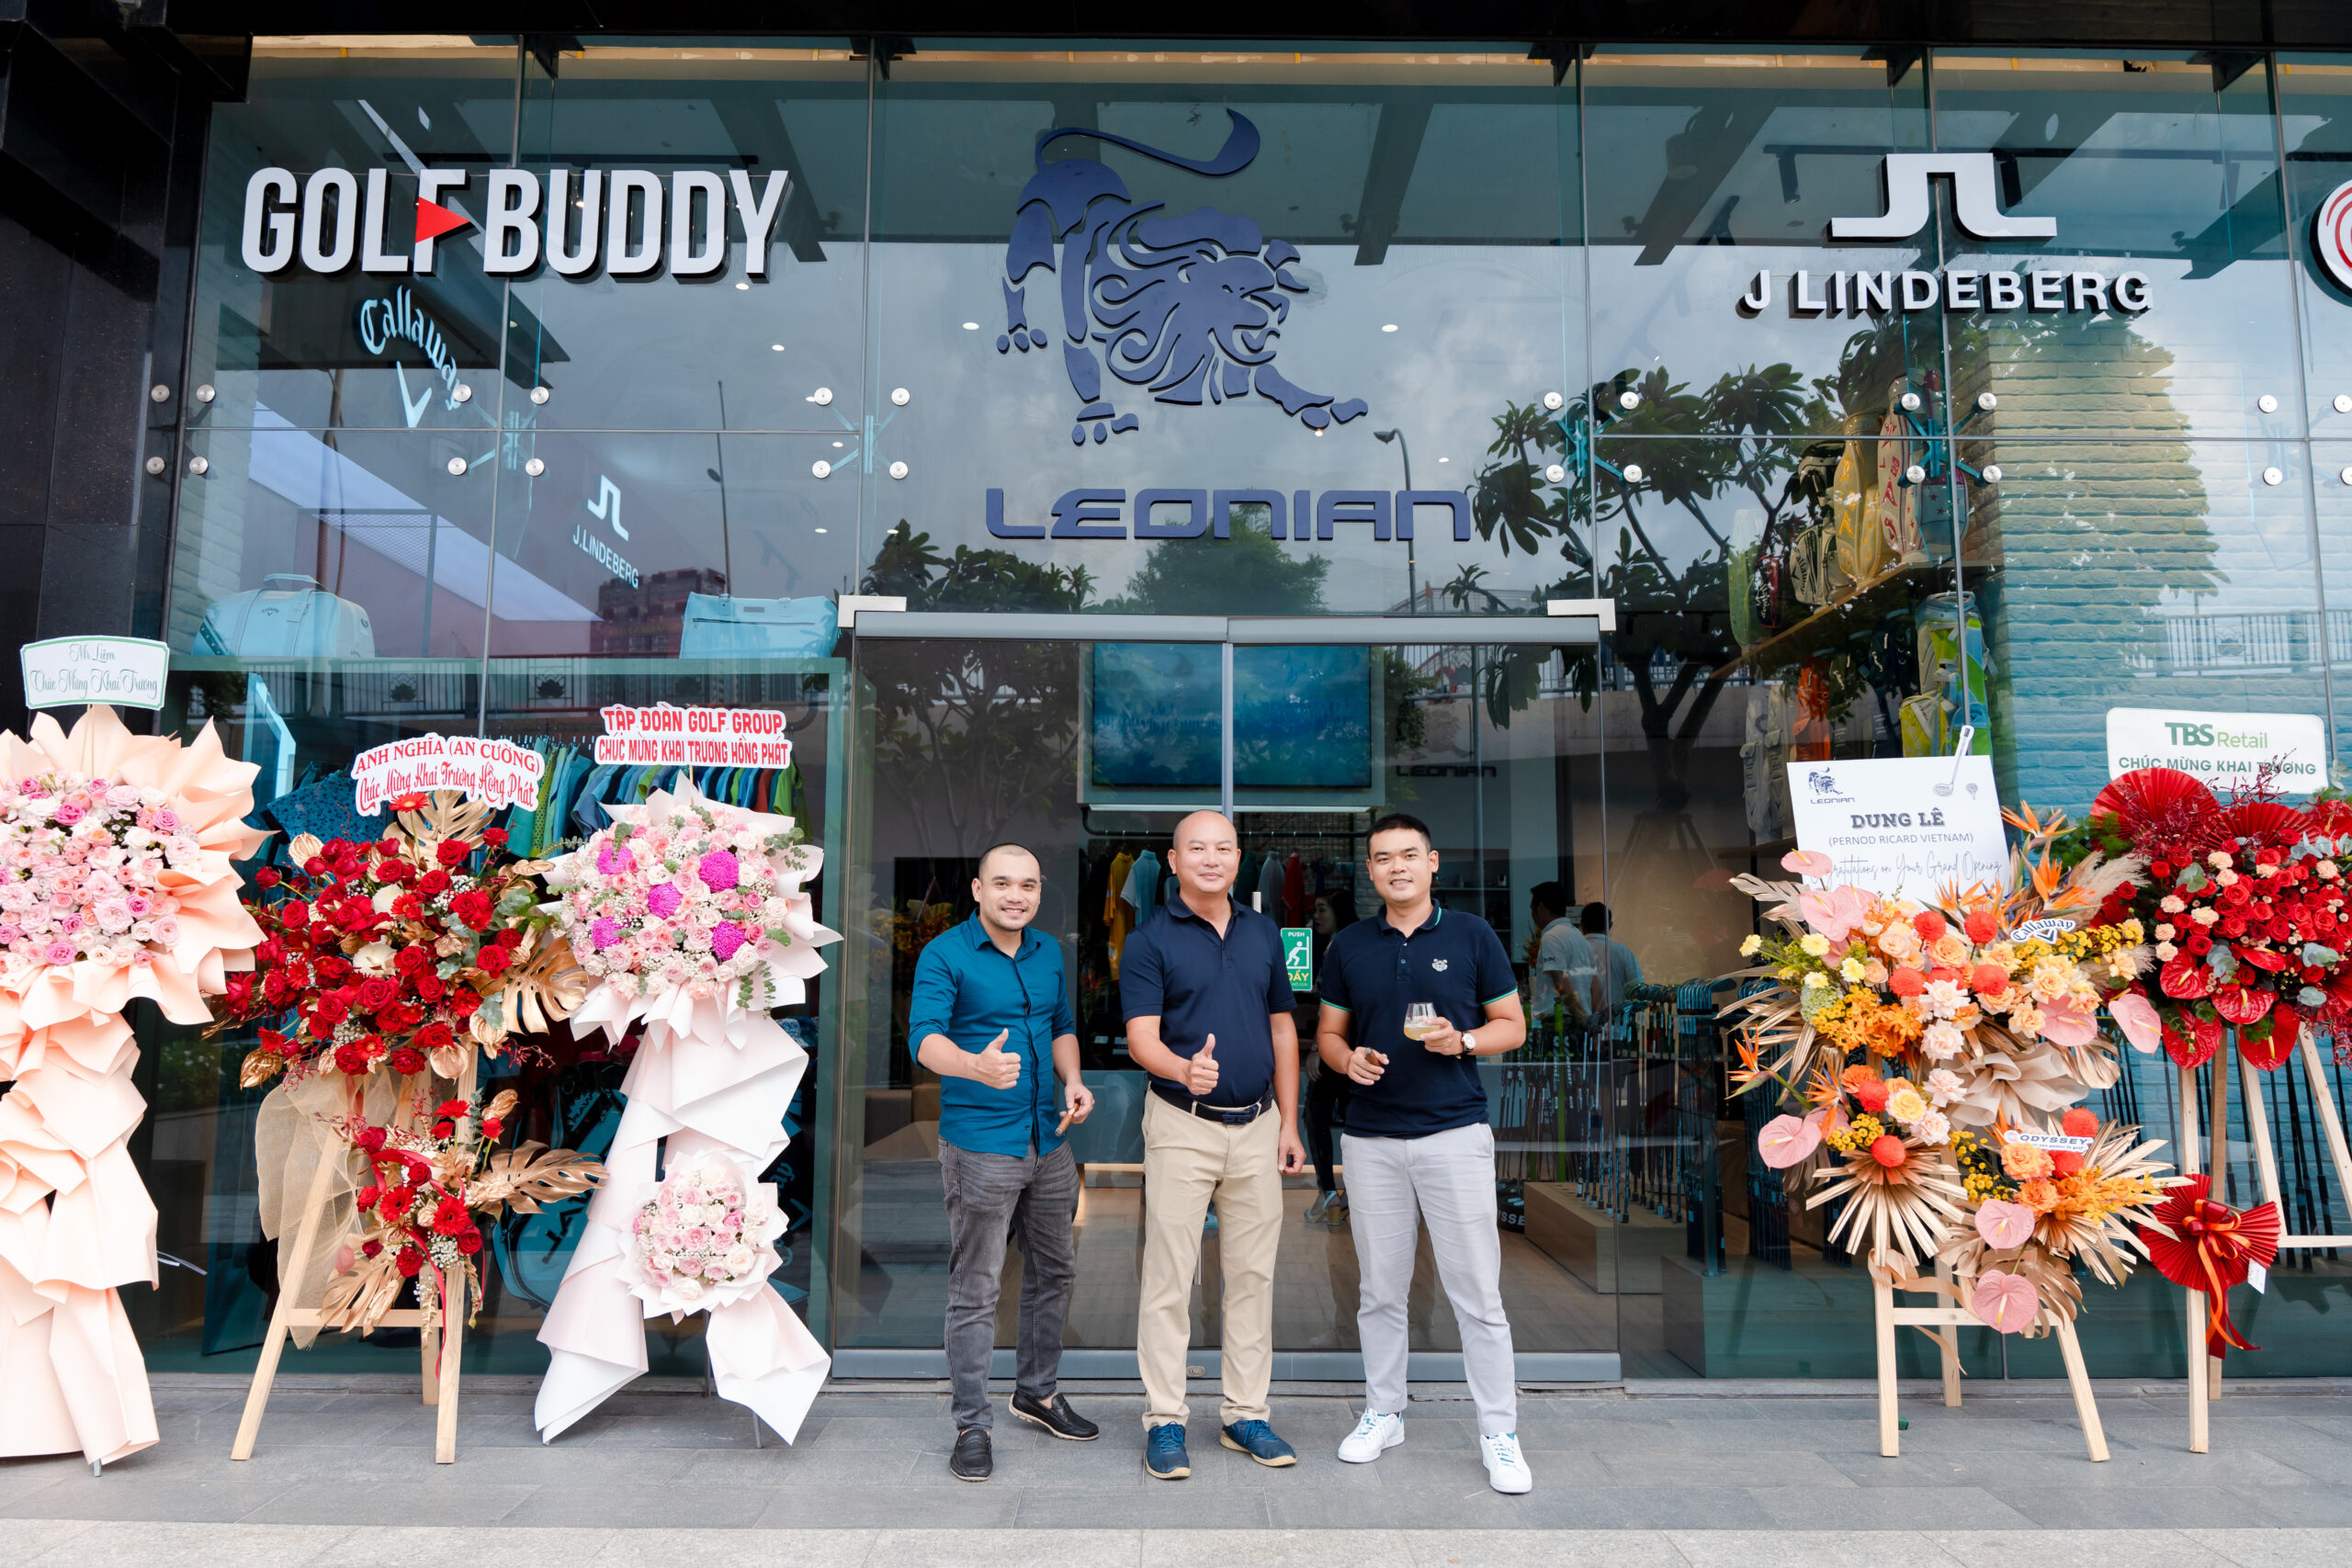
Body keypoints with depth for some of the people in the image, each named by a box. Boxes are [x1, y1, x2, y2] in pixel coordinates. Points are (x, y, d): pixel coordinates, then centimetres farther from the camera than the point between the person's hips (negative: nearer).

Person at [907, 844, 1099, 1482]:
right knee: (975, 1290, -1)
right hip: (980, 1146, -7)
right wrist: (977, 1065, -44)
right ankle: (972, 1425, 12)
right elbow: (925, 1039, -23)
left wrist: (1073, 1082, 2)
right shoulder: (945, 955, -11)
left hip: (1050, 1140, 7)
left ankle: (1037, 1392, 36)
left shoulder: (1049, 953, 9)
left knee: (1054, 1272, 17)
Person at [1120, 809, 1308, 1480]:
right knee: (1169, 1278, 0)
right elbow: (1141, 1038, -14)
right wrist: (1184, 1068, -36)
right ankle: (1165, 1419, 12)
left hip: (1257, 1126, 5)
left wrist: (1289, 1122, 9)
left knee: (1253, 1274, 11)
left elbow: (1282, 1030, 13)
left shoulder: (1264, 934, 9)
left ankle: (1247, 1414, 22)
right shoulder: (1150, 940, -6)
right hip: (1183, 1126, -4)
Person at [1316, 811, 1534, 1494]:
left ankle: (1499, 1433, 11)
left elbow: (1512, 1025, 5)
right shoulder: (1350, 945, 7)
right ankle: (1383, 1413, 27)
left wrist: (1461, 1041, -14)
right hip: (1371, 1137, 3)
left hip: (1454, 1131, -2)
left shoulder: (1472, 936, 1)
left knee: (1476, 1290, -1)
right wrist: (1347, 1058, -9)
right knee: (1380, 1289, 12)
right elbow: (1328, 1032, 13)